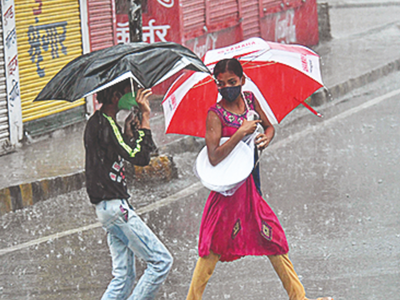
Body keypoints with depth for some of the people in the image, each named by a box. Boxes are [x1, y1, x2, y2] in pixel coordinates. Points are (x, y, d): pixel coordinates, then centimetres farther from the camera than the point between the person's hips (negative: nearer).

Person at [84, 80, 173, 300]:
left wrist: (128, 133, 17)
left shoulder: (97, 123, 16)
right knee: (161, 261, -8)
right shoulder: (105, 125, -14)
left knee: (123, 277, 9)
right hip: (115, 206, -10)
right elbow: (140, 157, -21)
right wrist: (145, 116, -16)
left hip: (107, 207, 10)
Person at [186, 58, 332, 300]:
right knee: (214, 245, -5)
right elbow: (214, 157, -20)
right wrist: (241, 133, -25)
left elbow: (269, 126, 21)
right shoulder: (216, 114, -12)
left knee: (274, 240, 9)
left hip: (251, 182, 6)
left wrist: (267, 137, -2)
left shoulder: (250, 100, 6)